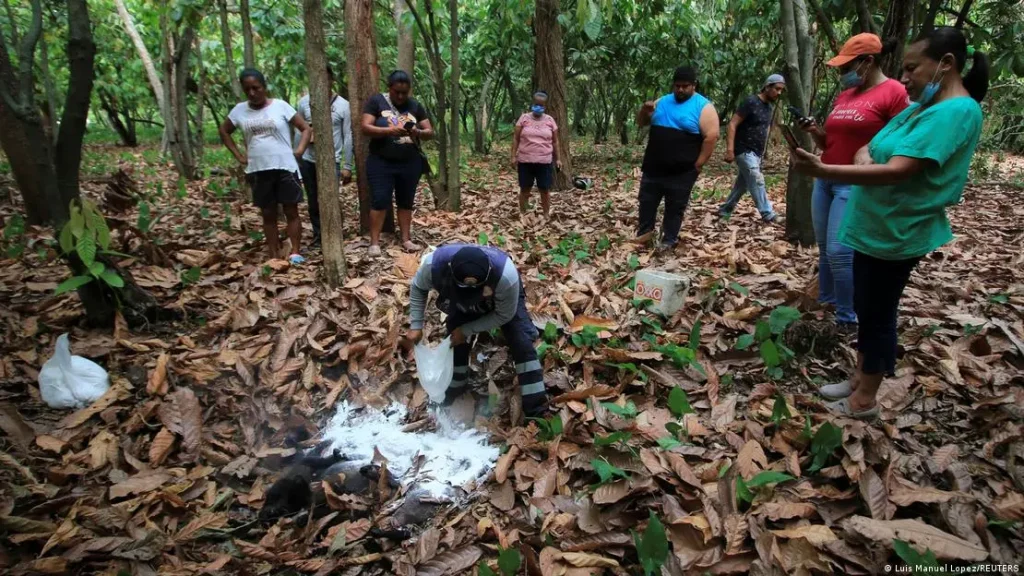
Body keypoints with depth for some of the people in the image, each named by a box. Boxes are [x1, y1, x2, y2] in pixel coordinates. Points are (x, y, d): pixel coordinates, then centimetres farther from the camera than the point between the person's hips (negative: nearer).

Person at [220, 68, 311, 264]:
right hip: (258, 171, 3)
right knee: (268, 215, 8)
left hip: (285, 168, -3)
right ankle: (275, 258, 12)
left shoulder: (280, 105, -3)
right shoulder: (239, 110, 5)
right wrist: (239, 155, 10)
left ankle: (295, 253, 3)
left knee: (291, 212, -1)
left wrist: (299, 150, -9)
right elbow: (224, 131, 20)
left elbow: (305, 128, 2)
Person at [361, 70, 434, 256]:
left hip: (410, 164, 3)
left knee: (406, 202, 9)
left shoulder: (415, 106, 7)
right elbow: (366, 127, -11)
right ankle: (374, 242, -1)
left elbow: (430, 132, 5)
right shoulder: (376, 101, -2)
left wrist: (419, 133, -19)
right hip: (381, 163, -3)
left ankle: (406, 239, 17)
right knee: (379, 201, -5)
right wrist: (390, 131, -26)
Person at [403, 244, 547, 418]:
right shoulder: (434, 264, -40)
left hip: (504, 302, -2)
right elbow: (417, 288, -14)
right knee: (455, 343, -1)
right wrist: (416, 325, -18)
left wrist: (467, 330, -26)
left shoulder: (506, 275, -46)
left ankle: (536, 408, -2)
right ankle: (453, 388, 28)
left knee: (522, 344, -12)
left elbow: (504, 315, -25)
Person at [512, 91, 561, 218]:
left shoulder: (550, 120, 4)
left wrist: (557, 159, 8)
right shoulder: (524, 118, 1)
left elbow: (555, 141, 10)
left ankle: (546, 215, 16)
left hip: (545, 161, 1)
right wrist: (513, 156, -4)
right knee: (525, 189, 7)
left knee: (545, 189, 4)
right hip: (525, 161, 0)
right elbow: (516, 138, 3)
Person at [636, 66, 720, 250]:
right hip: (653, 167, 5)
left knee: (675, 208, 7)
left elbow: (711, 136, -12)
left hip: (682, 171, -5)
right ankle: (644, 230, 34)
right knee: (646, 200, 15)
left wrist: (698, 164, -15)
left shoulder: (703, 107, -8)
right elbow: (641, 122, 13)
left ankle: (669, 240, 20)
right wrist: (645, 110, -9)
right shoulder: (662, 102, 9)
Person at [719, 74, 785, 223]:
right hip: (745, 151, -9)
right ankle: (768, 214, -8)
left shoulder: (769, 107, 12)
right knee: (757, 182, -10)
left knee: (742, 183, 12)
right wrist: (730, 149, -26)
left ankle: (725, 209, 22)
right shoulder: (751, 102, -13)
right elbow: (732, 124, -18)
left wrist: (763, 152, 16)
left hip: (756, 153, 9)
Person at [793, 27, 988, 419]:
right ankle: (859, 380, 32)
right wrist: (863, 159, -13)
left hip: (896, 235, -9)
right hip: (875, 228, 9)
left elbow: (898, 171, -30)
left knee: (877, 315, 2)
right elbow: (867, 149, 13)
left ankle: (865, 400, 16)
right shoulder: (919, 108, 10)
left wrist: (821, 170, -38)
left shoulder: (957, 112, -19)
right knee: (867, 310, 17)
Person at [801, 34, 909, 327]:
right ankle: (824, 303, 23)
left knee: (839, 251, -10)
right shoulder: (844, 95, 13)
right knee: (825, 249, 11)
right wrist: (814, 130, 2)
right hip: (824, 180, 8)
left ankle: (848, 318, 4)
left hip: (856, 186, -8)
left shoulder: (895, 93, -9)